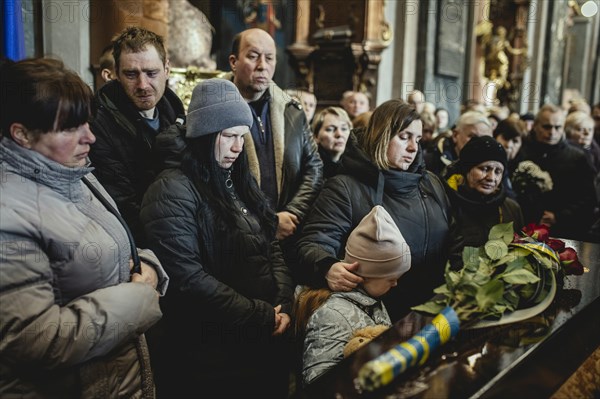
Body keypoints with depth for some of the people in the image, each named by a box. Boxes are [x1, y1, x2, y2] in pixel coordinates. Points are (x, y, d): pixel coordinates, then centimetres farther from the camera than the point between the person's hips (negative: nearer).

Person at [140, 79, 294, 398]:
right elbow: (187, 278, -23)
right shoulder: (172, 191, -16)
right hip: (211, 350, -7)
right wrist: (261, 316, -17)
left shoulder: (237, 180, 10)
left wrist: (283, 305, -5)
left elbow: (270, 247, 10)